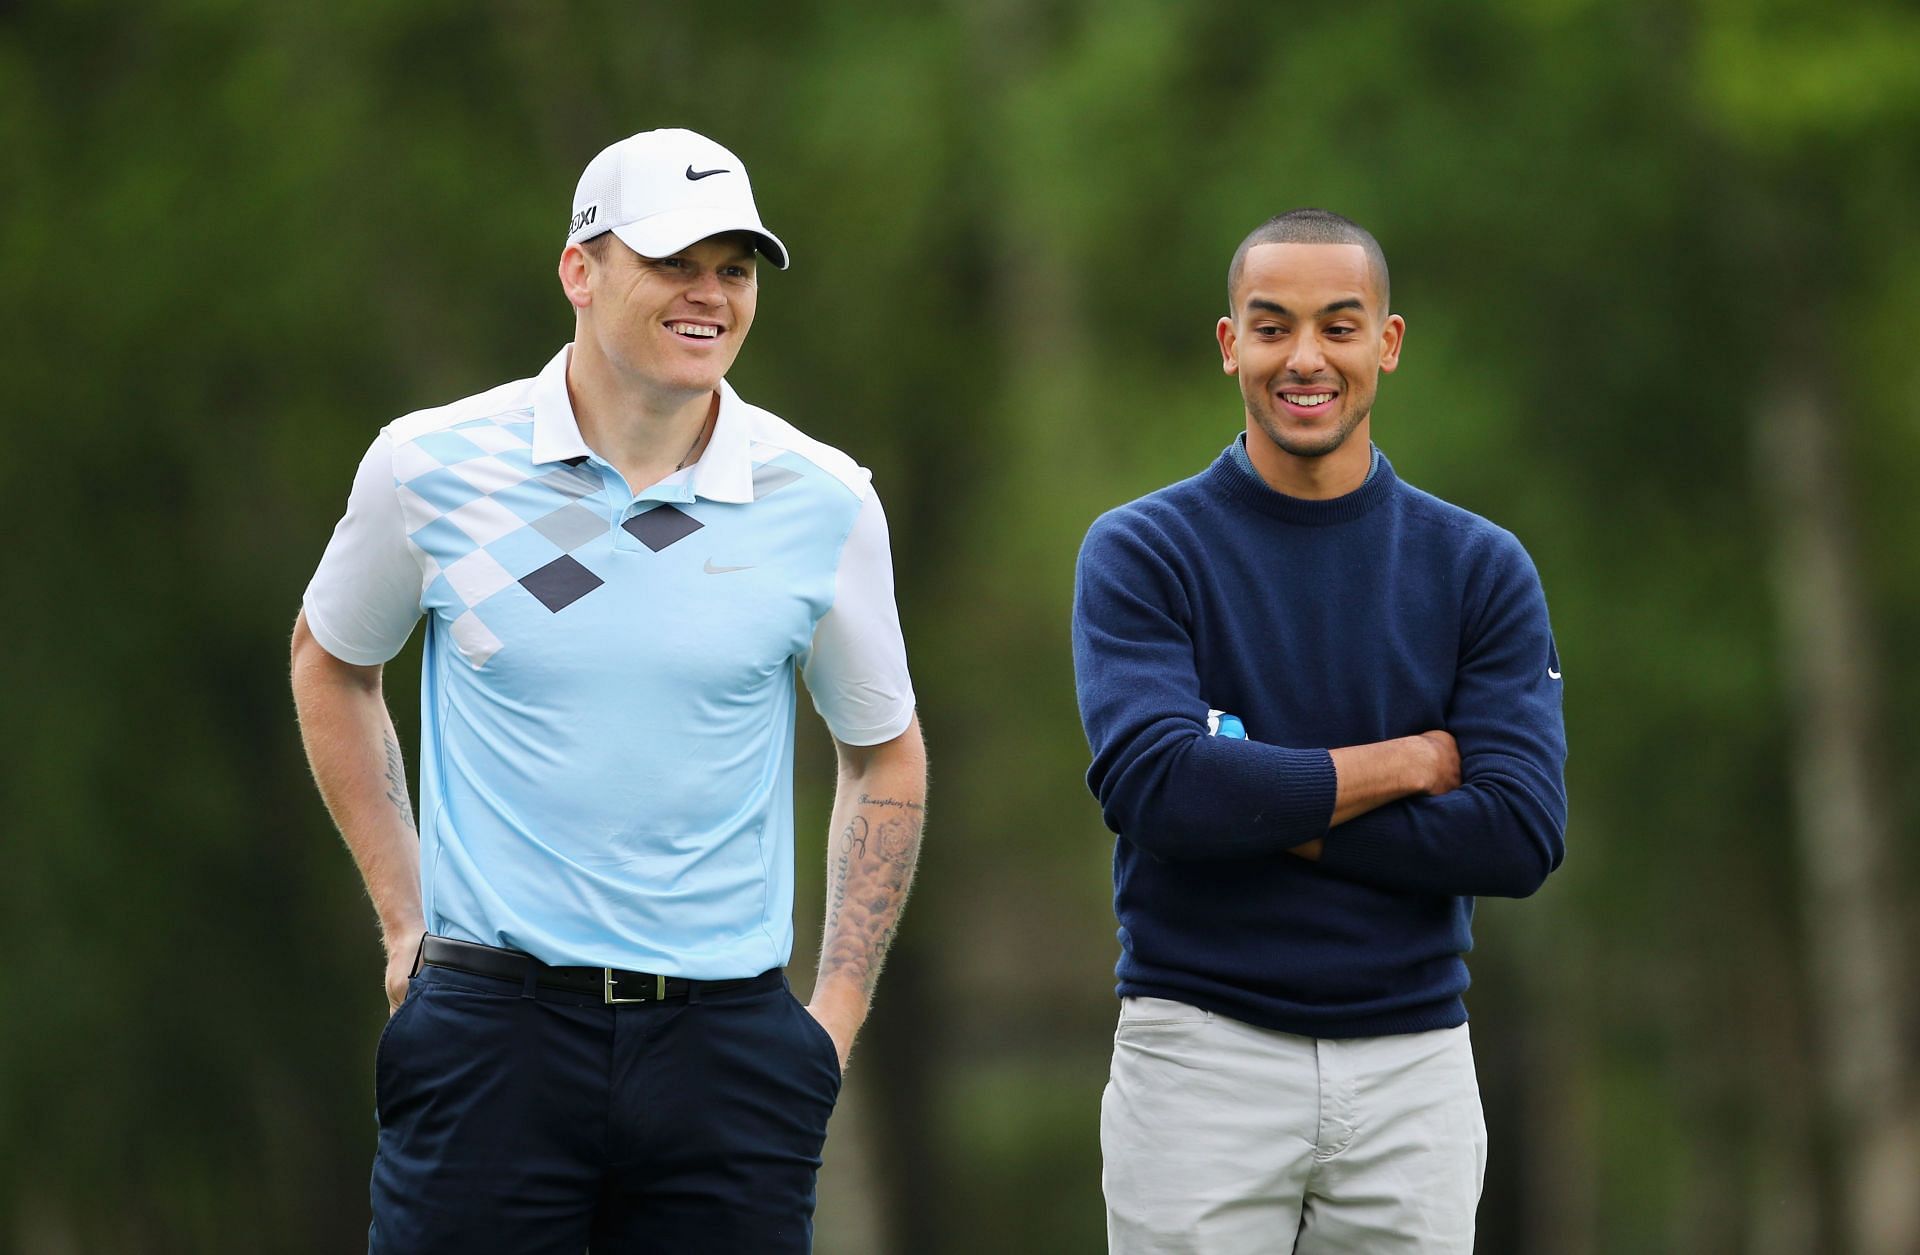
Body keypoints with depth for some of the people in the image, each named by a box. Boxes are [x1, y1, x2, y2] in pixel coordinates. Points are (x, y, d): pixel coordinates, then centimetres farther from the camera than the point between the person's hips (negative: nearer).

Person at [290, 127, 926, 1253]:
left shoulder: (822, 501, 2)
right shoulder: (432, 465, 0)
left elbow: (885, 755, 15)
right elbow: (330, 665, 17)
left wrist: (838, 1016, 8)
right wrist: (404, 917, 11)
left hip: (727, 1032, 1)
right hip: (491, 1024, -1)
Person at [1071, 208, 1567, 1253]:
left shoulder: (1480, 570, 5)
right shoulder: (1140, 554, 0)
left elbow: (1519, 835, -6)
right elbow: (1156, 787, -16)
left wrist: (1263, 813, -11)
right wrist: (1408, 762, -9)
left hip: (1413, 1066, 2)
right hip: (1202, 1057, -2)